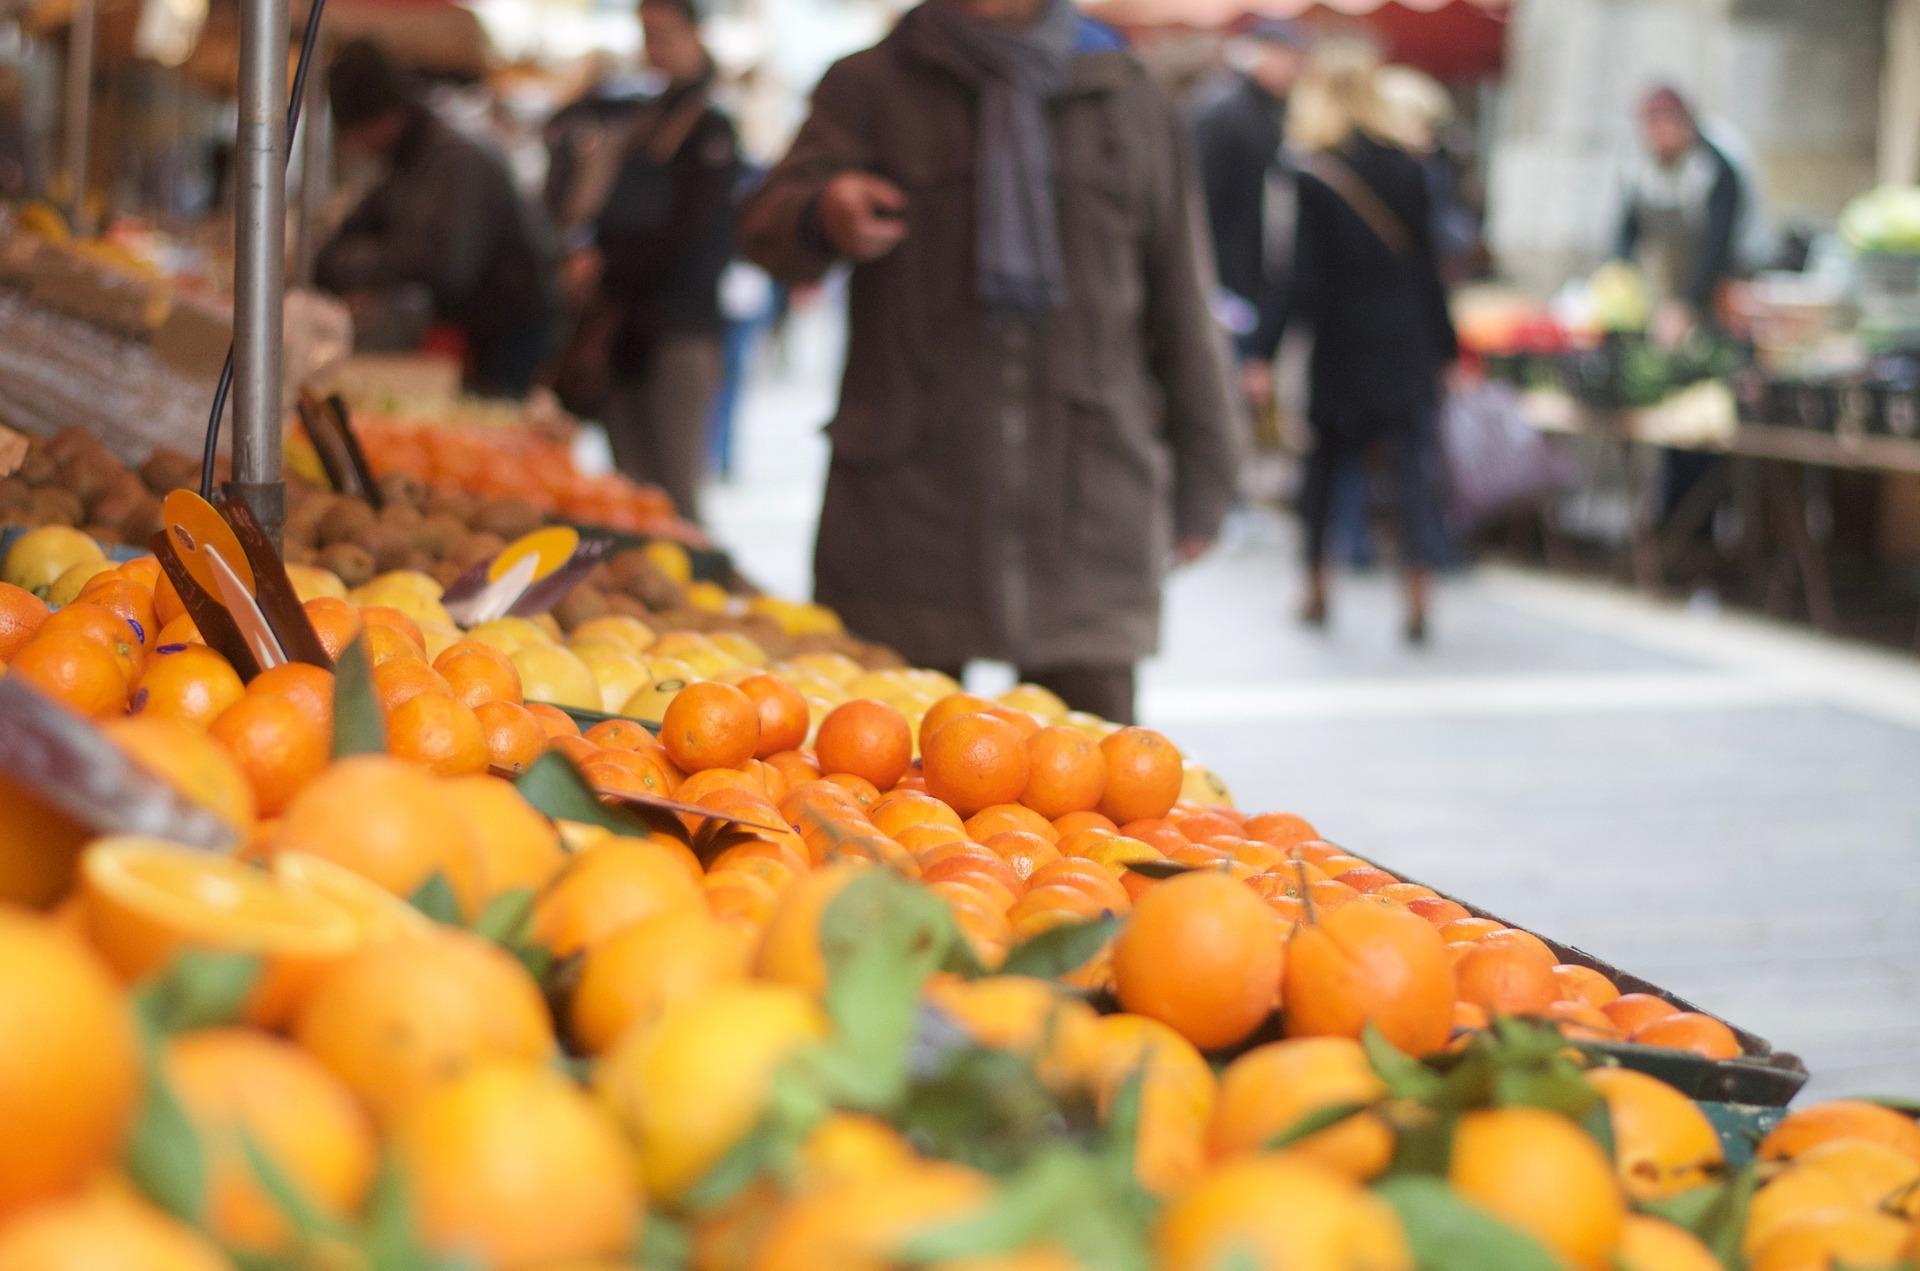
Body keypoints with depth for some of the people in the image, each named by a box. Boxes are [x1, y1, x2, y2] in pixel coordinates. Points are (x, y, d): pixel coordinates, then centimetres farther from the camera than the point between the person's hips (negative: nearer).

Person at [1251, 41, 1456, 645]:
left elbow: (1294, 274, -12)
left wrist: (1265, 351, -9)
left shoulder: (1306, 176, -9)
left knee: (1321, 466, 16)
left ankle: (1316, 589, 23)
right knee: (1414, 468, 0)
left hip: (1336, 346, -2)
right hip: (1407, 344, 2)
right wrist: (1444, 347, 11)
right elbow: (1426, 265, 5)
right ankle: (1416, 600, -10)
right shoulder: (1405, 167, 1)